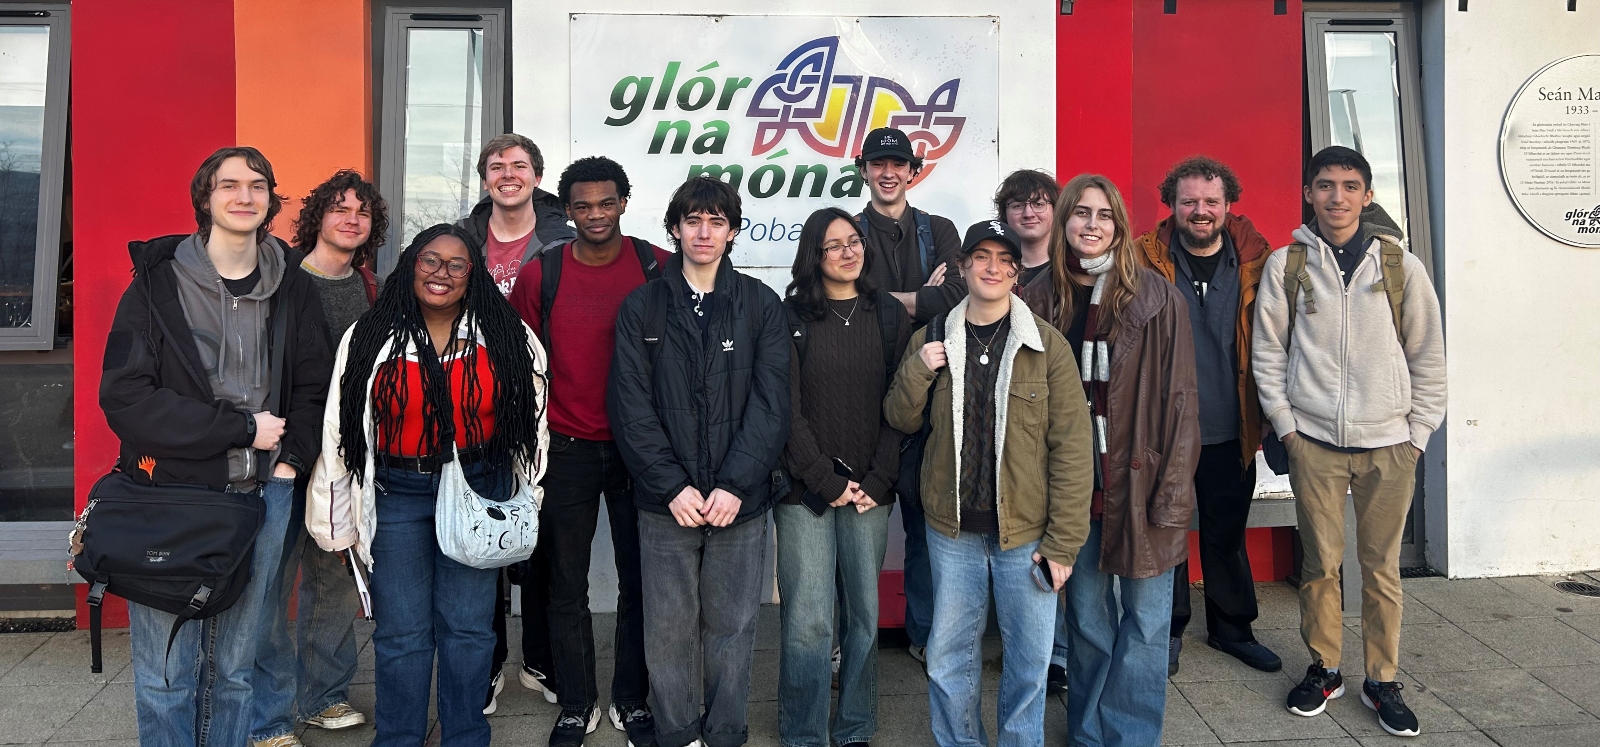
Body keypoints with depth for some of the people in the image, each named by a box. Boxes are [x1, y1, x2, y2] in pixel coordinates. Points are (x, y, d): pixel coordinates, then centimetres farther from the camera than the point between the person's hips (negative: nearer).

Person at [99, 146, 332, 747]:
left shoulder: (293, 287, 8)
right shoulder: (157, 282, -1)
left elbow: (314, 386, 14)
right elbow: (124, 397, -9)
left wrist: (292, 458, -2)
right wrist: (241, 427, -12)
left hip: (262, 494, 2)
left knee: (234, 671, 11)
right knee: (166, 678, 4)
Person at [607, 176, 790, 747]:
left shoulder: (761, 306, 4)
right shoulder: (642, 307, 4)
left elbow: (770, 404, -3)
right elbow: (631, 405, -3)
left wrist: (735, 485, -12)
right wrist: (672, 486, -11)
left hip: (740, 500, 0)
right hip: (665, 503, 0)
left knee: (732, 626, 8)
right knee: (669, 628, 7)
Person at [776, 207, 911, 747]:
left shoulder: (889, 315, 8)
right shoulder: (792, 316, 0)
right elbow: (788, 411, -4)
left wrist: (877, 481, -5)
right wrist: (826, 482, -9)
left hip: (870, 491, 2)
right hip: (804, 493, -2)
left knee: (864, 615, 7)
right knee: (808, 621, -2)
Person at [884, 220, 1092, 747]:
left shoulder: (1046, 344, -5)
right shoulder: (931, 340, 4)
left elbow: (1071, 448, -6)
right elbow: (901, 421, 9)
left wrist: (1063, 542, -9)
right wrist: (917, 371, -11)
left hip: (1025, 532, -2)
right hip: (953, 530, 2)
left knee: (1029, 659, 8)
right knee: (949, 657, 12)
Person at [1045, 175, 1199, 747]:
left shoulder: (1156, 297, -5)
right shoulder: (1045, 299, 4)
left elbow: (1178, 400, -7)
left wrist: (1171, 493, -12)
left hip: (1139, 483, -3)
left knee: (1144, 623, 5)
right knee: (1087, 620, 14)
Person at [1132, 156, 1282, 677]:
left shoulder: (1254, 261, 2)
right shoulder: (1146, 260, -4)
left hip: (1230, 432, 2)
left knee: (1228, 534, 16)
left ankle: (1232, 628, 33)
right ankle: (1167, 632, 26)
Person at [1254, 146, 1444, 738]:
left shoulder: (1401, 266, 4)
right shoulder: (1285, 265, 3)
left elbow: (1428, 357, 7)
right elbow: (1267, 353, 4)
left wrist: (1418, 434, 3)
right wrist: (1285, 427, -2)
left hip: (1388, 443, 1)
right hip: (1313, 442, 0)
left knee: (1382, 567, 6)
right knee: (1320, 563, 6)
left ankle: (1382, 680, 19)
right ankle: (1323, 669, 22)